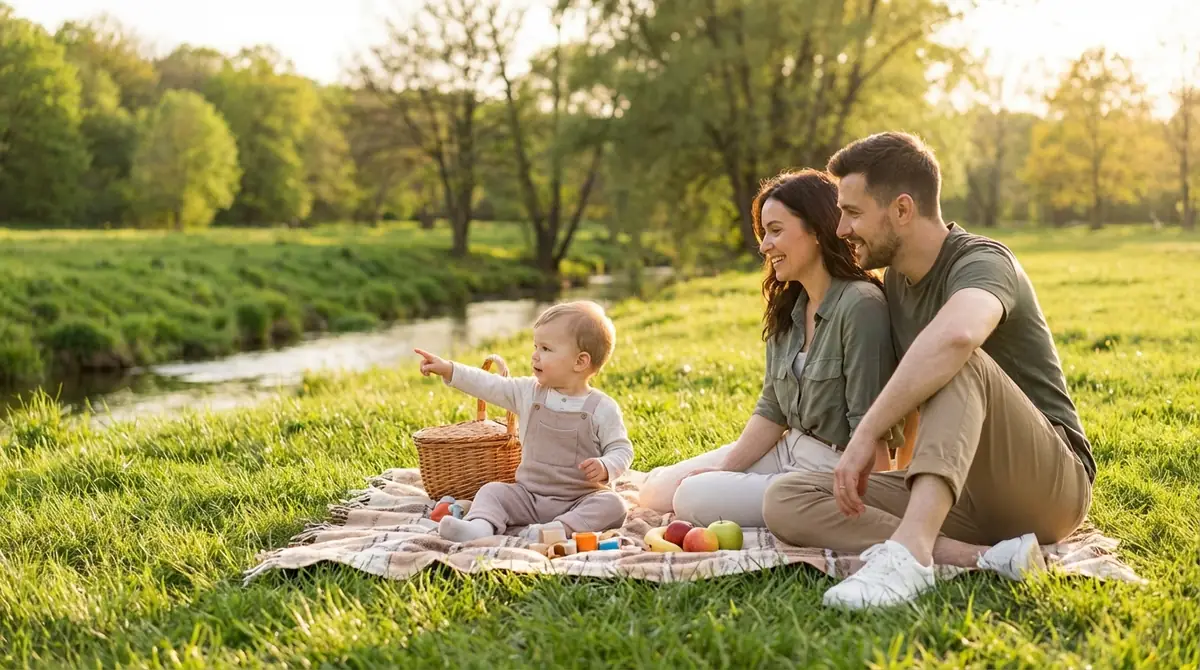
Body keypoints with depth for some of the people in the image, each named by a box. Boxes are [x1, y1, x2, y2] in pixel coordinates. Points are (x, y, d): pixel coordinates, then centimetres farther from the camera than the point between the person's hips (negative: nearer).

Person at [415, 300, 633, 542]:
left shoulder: (602, 409, -8)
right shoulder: (529, 392, 5)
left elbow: (622, 449, -6)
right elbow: (488, 385, 7)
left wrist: (605, 468, -26)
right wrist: (449, 370, 2)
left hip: (581, 500, -4)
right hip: (529, 495, 4)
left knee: (612, 504, -30)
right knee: (492, 491, -11)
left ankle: (561, 528, -46)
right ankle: (481, 525, -37)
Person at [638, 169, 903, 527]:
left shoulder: (860, 306, -20)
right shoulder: (787, 309, 8)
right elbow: (771, 410, 8)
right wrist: (724, 470, -1)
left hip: (832, 469, -8)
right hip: (788, 452, 8)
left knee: (690, 498, -17)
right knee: (657, 488, 3)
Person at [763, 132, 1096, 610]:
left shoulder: (982, 261, -14)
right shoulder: (895, 279, 12)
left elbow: (957, 335, -40)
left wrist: (866, 435, -38)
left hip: (1050, 485, -7)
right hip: (958, 494, 8)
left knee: (958, 364, -34)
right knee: (784, 501, -12)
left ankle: (910, 550, -47)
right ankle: (982, 558, -28)